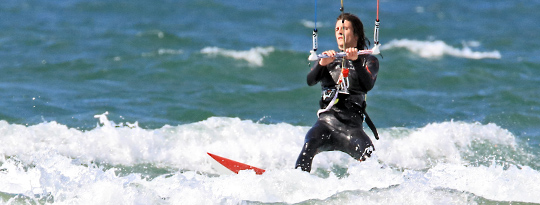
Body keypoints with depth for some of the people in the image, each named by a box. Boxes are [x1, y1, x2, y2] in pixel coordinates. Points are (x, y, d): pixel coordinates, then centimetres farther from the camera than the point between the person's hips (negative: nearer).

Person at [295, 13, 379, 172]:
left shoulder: (369, 61, 13)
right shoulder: (329, 60, 19)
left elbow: (368, 85, -7)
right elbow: (310, 81, 1)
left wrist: (356, 61, -22)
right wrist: (322, 64, -19)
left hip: (352, 125, -1)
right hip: (326, 121, 1)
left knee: (370, 157, -28)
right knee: (310, 144, -30)